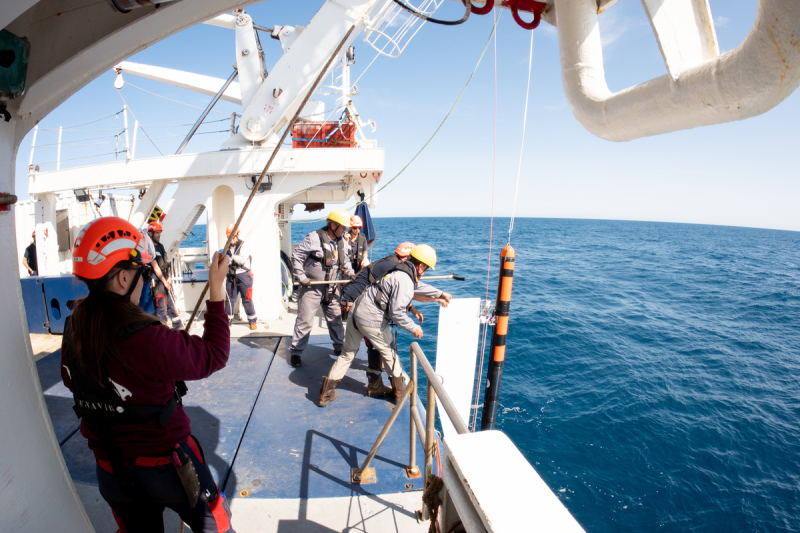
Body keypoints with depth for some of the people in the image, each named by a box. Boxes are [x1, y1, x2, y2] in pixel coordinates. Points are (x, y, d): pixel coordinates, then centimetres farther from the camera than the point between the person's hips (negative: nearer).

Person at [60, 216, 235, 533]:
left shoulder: (74, 328, -11)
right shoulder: (145, 339, -34)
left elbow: (71, 380, 8)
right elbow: (214, 355, -22)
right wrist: (216, 290, -20)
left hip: (109, 470, 6)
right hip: (164, 466, -6)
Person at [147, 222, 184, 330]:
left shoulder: (161, 246, 15)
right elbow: (155, 267, -15)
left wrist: (169, 278, 2)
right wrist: (164, 282, -13)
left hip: (166, 280, 8)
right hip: (158, 281, -8)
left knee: (172, 304, 13)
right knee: (161, 307, -3)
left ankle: (178, 326, 21)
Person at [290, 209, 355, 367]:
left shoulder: (341, 241, 7)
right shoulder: (314, 238, -15)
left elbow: (345, 262, 17)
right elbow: (296, 255, -11)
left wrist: (351, 274, -1)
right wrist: (301, 277, -14)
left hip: (331, 288, 6)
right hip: (311, 287, -6)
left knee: (335, 318, 14)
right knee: (304, 320, -1)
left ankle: (339, 347, 30)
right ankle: (296, 352, 12)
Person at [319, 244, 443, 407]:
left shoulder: (399, 269, 13)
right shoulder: (405, 281, -17)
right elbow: (396, 313, -21)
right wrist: (413, 328, -8)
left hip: (355, 312, 8)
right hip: (372, 320, -8)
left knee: (348, 352, 18)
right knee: (389, 352, 15)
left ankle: (325, 393, 23)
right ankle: (399, 392, 32)